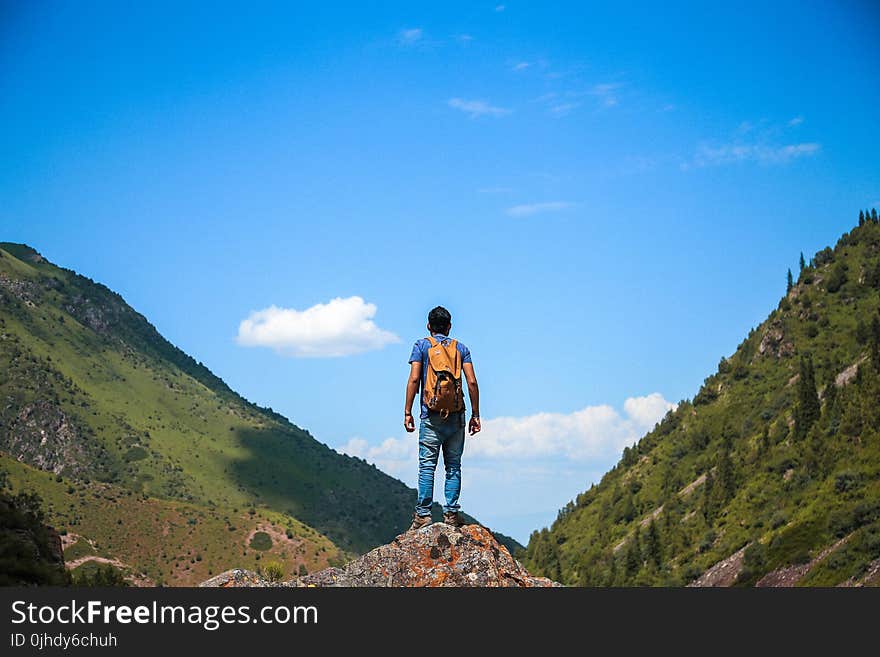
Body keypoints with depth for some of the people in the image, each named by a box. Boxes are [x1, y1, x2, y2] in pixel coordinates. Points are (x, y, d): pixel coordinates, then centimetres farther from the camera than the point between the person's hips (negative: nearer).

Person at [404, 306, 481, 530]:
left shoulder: (421, 346, 5)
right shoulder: (461, 348, 11)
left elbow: (414, 380, -5)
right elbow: (472, 382, 2)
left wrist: (407, 412, -2)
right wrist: (475, 415, 7)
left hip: (431, 415, -2)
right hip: (456, 415, 2)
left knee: (427, 465, -2)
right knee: (453, 466, 7)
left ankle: (423, 514, -6)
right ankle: (451, 512, 3)